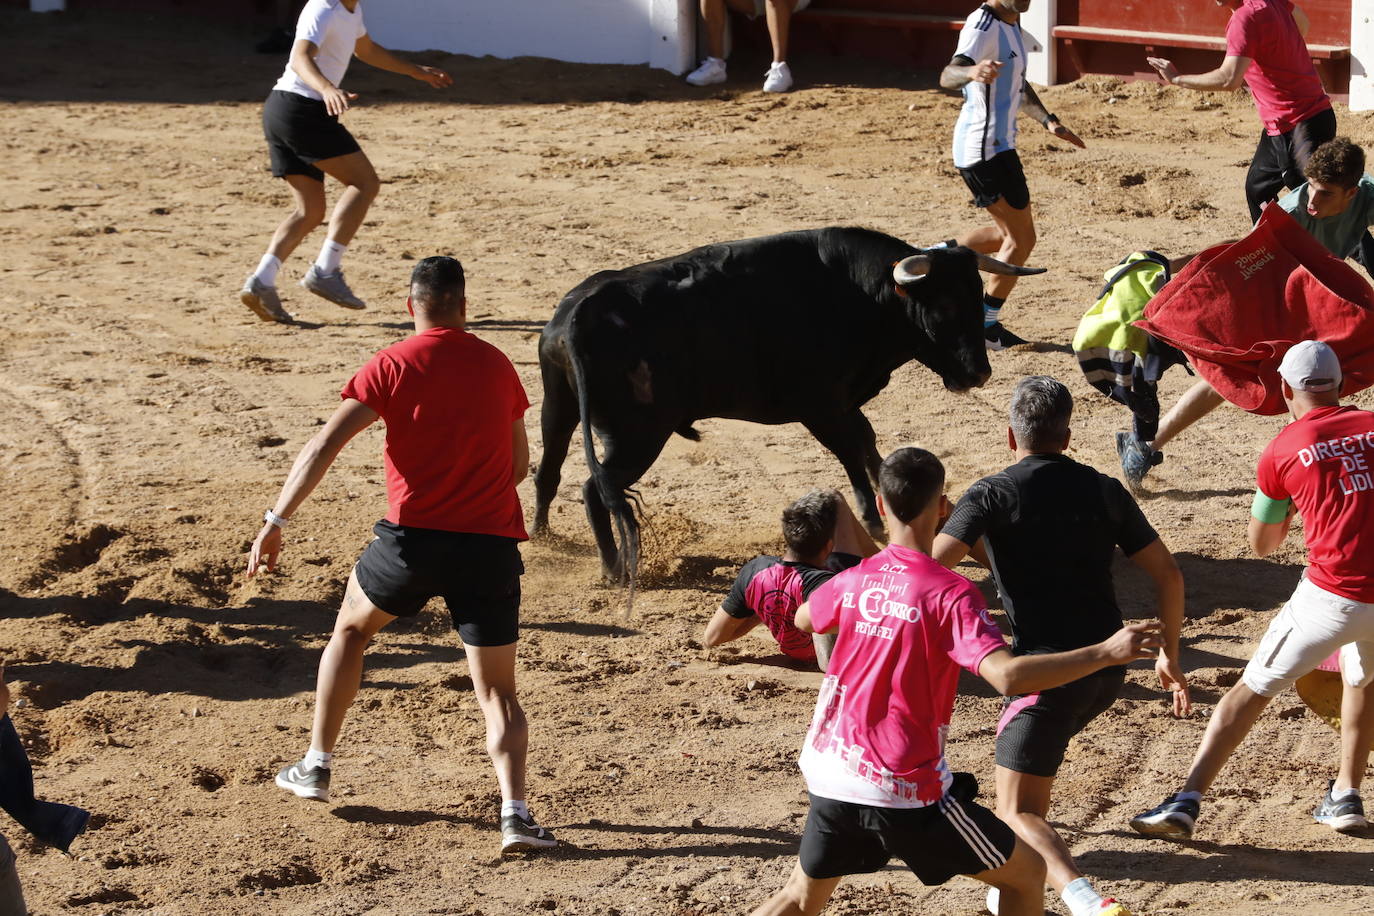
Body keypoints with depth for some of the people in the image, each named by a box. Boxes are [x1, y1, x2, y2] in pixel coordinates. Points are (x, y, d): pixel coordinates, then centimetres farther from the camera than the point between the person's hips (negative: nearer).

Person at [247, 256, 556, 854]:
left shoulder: (393, 366, -1)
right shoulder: (497, 366, 9)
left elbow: (324, 447, -9)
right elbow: (521, 465, 18)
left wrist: (275, 523, -9)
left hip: (413, 536, -1)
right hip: (492, 546, 2)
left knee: (351, 627, 26)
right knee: (497, 691, 7)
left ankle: (316, 767, 29)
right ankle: (515, 811, -14)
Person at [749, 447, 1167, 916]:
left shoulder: (852, 582, 1)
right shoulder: (951, 594, -16)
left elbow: (803, 619, 25)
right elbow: (1008, 675, -30)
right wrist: (1107, 653, -27)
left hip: (830, 779, 6)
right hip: (905, 790, -6)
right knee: (1027, 873, 12)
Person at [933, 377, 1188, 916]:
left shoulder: (992, 495, -4)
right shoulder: (1104, 491, 9)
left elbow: (932, 567, -17)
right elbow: (1168, 574, 10)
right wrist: (1169, 656, 21)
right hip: (1109, 667, 6)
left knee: (1016, 811, -5)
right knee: (1037, 757, 31)